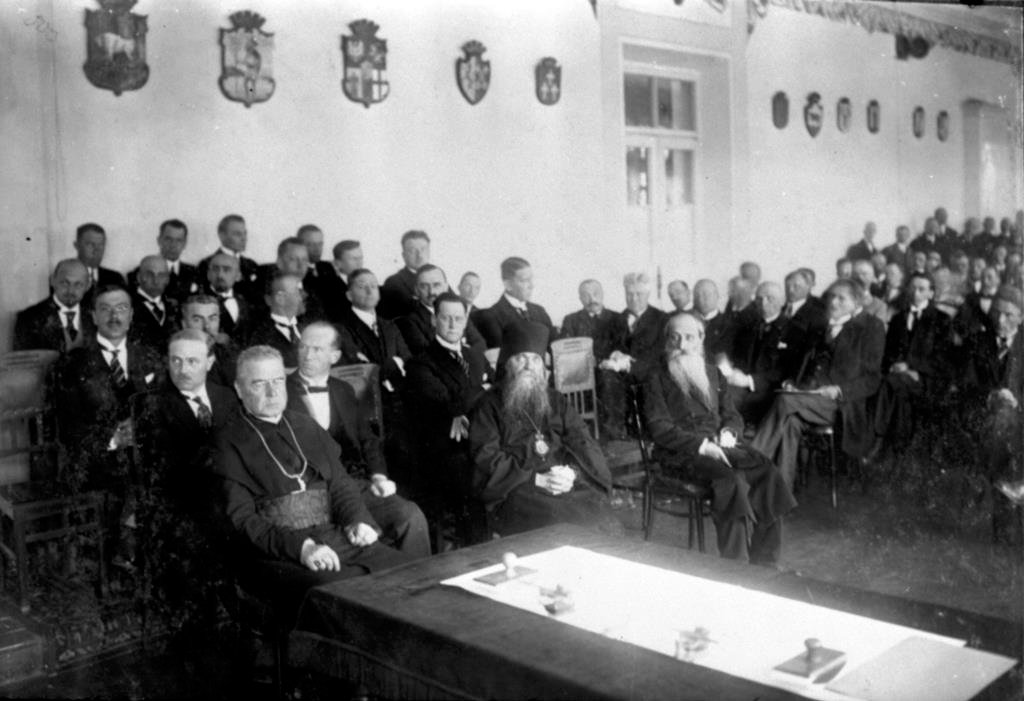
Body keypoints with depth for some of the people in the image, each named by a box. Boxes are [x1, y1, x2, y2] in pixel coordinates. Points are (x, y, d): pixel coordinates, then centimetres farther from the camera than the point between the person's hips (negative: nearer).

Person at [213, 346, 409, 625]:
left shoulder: (306, 427, 20)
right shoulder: (228, 442, 2)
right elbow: (242, 518, -7)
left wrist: (358, 520, -1)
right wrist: (300, 547, -20)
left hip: (335, 538, 6)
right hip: (276, 553, -5)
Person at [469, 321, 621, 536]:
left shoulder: (555, 400, 23)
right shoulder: (489, 405, 10)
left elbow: (581, 443, 14)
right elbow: (487, 459, -2)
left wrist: (572, 474, -8)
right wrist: (537, 479, -11)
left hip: (569, 484, 4)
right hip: (516, 489, -3)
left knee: (606, 526, -24)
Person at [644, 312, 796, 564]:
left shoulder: (713, 374, 23)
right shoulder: (658, 379, 5)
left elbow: (732, 415, 22)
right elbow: (659, 428, -6)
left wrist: (729, 432, -3)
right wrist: (700, 445, -18)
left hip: (717, 445, 5)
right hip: (680, 453, -5)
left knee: (766, 470, -24)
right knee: (730, 478, -34)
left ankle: (764, 561, -21)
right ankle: (735, 561, -29)